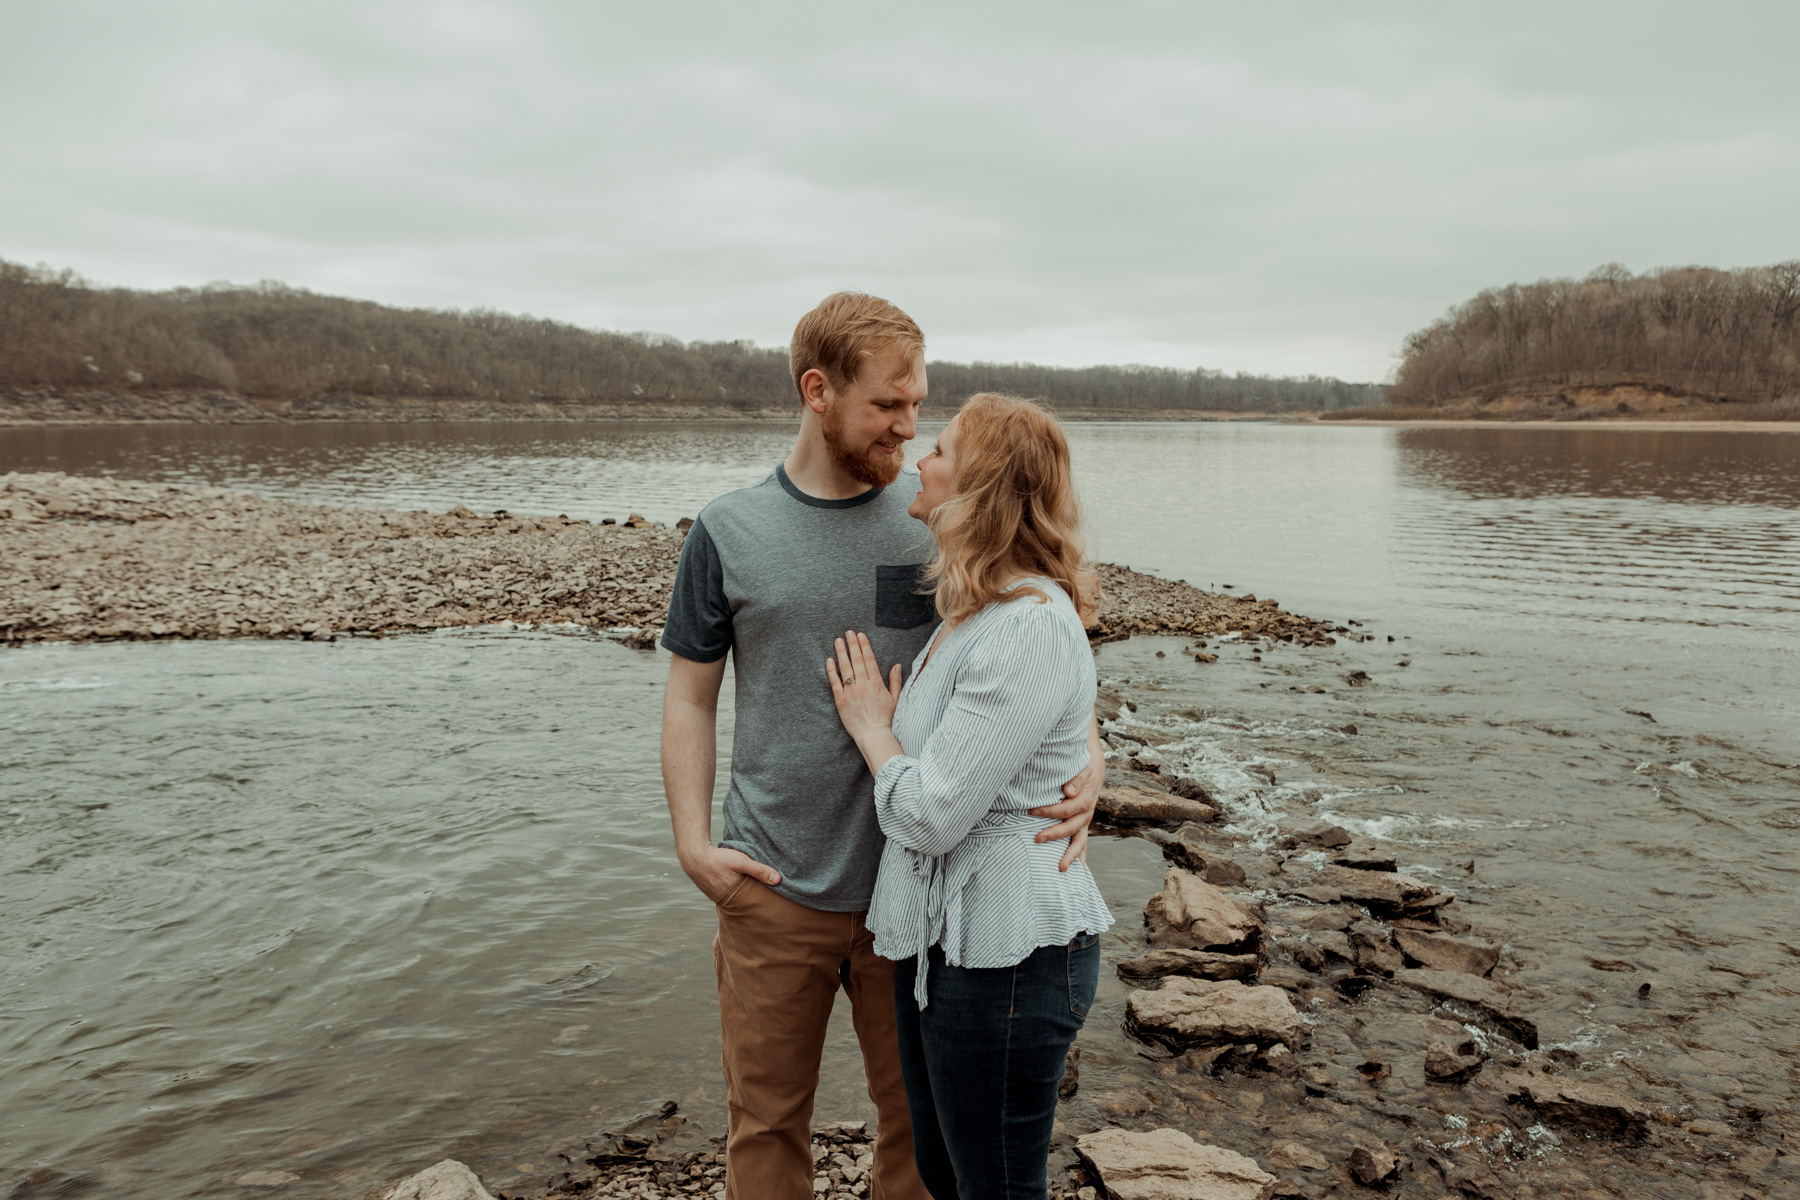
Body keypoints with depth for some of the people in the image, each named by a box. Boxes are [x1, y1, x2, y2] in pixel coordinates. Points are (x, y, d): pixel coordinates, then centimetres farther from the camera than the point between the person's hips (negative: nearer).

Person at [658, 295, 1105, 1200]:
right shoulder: (728, 532, -2)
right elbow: (691, 695, 4)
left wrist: (1085, 762, -15)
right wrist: (693, 841, -6)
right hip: (774, 889, 0)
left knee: (920, 1115, 15)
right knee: (766, 1120, 13)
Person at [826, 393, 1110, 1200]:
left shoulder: (1032, 628, -24)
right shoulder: (975, 611, 8)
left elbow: (929, 814, -23)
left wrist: (870, 725, -8)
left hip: (1004, 951, -10)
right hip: (941, 931, 10)